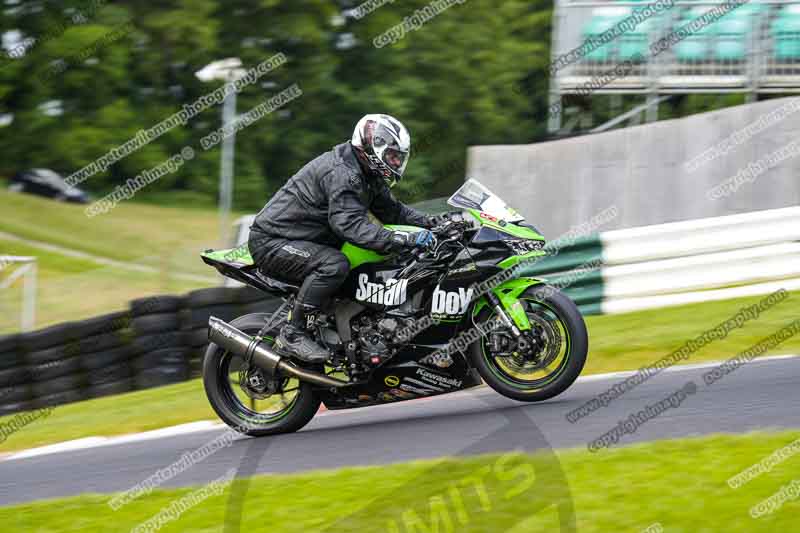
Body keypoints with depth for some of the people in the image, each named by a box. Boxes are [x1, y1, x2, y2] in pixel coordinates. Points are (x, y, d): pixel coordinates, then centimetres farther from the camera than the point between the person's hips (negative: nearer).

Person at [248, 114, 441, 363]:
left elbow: (391, 209, 16)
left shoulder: (367, 175, 9)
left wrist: (431, 222, -1)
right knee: (334, 265, -34)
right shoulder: (341, 173, -25)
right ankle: (293, 334, -27)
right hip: (271, 241, -10)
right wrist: (404, 240, -42)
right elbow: (351, 225, -35)